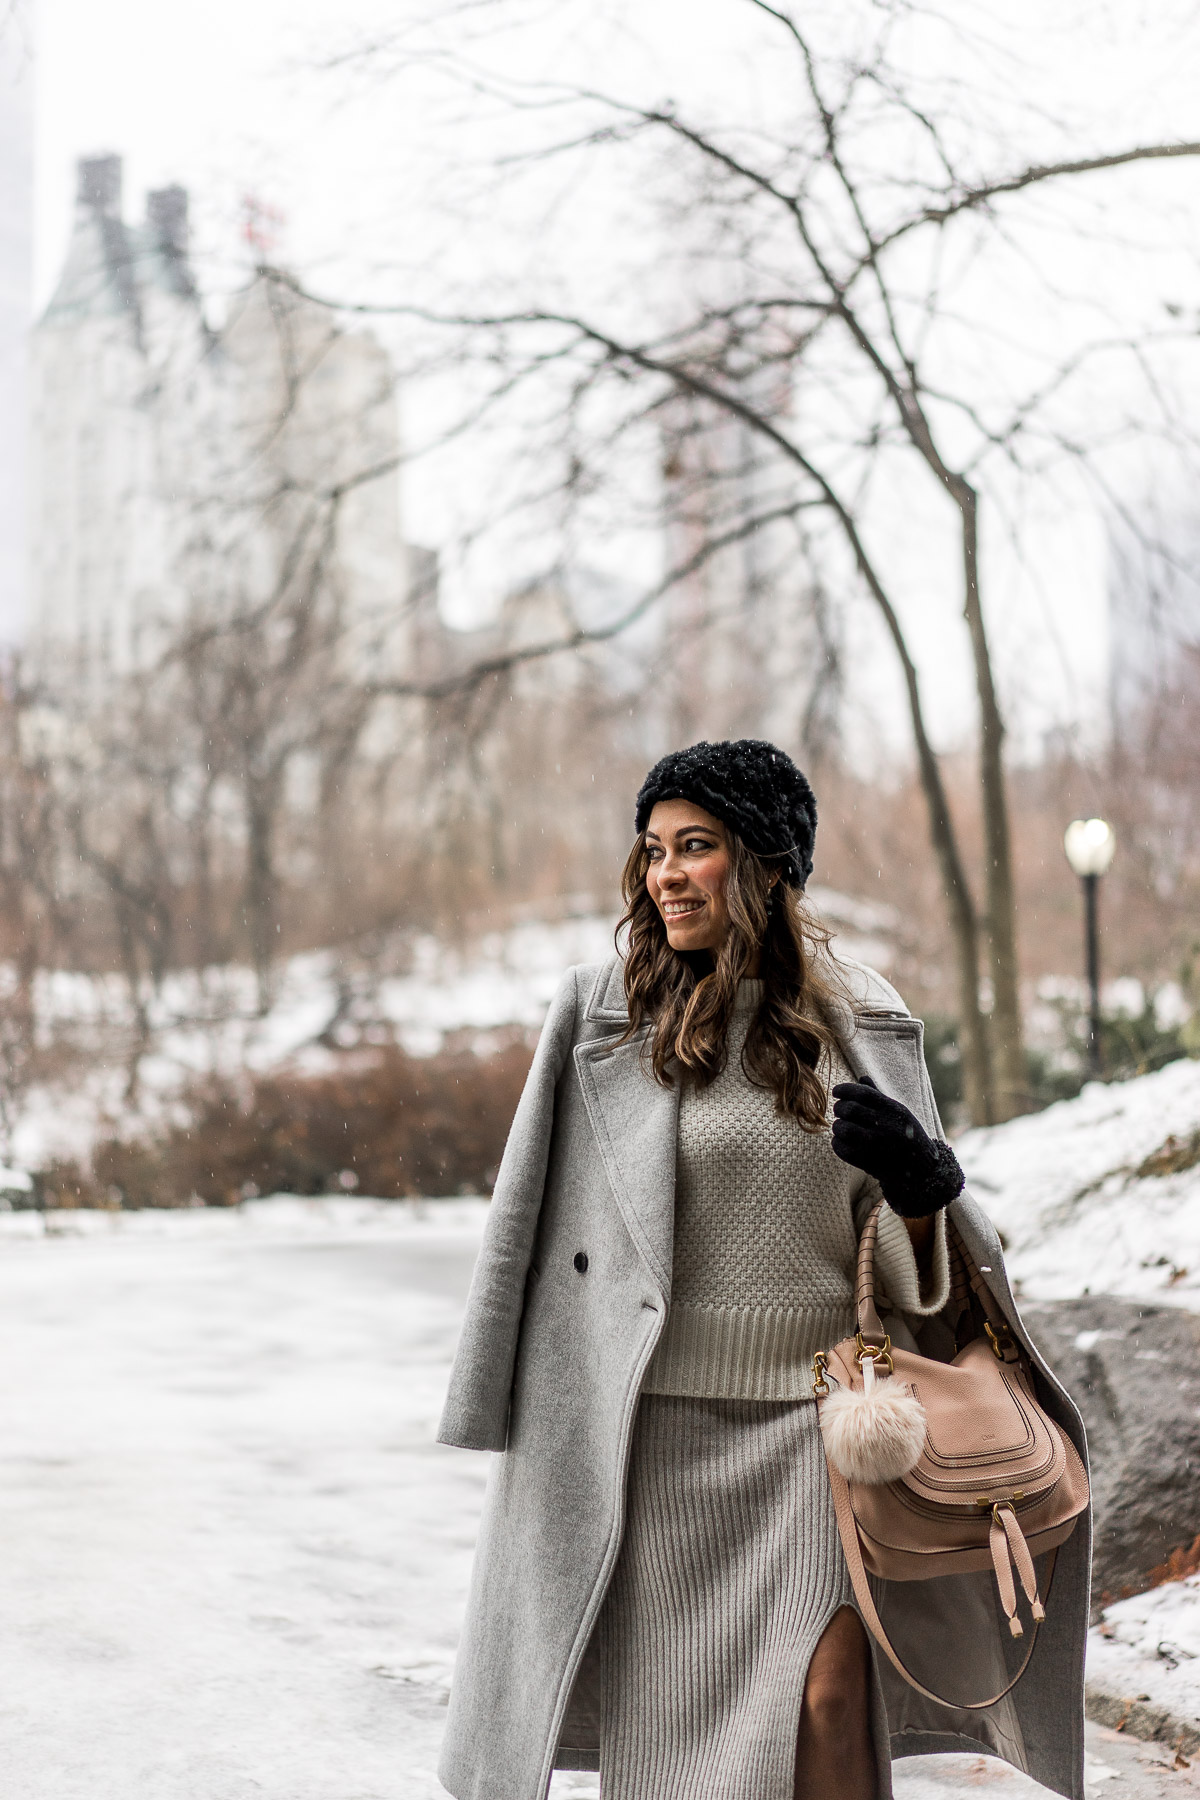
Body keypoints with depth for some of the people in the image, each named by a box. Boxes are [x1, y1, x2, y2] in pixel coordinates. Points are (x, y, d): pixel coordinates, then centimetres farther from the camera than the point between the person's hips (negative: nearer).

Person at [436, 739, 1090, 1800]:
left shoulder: (865, 1023, 4)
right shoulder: (604, 1016, 0)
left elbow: (915, 1267, 10)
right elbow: (541, 1227, 5)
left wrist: (921, 1186, -14)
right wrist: (538, 1439, 3)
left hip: (817, 1407, 1)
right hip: (661, 1423, 0)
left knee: (829, 1695, -10)